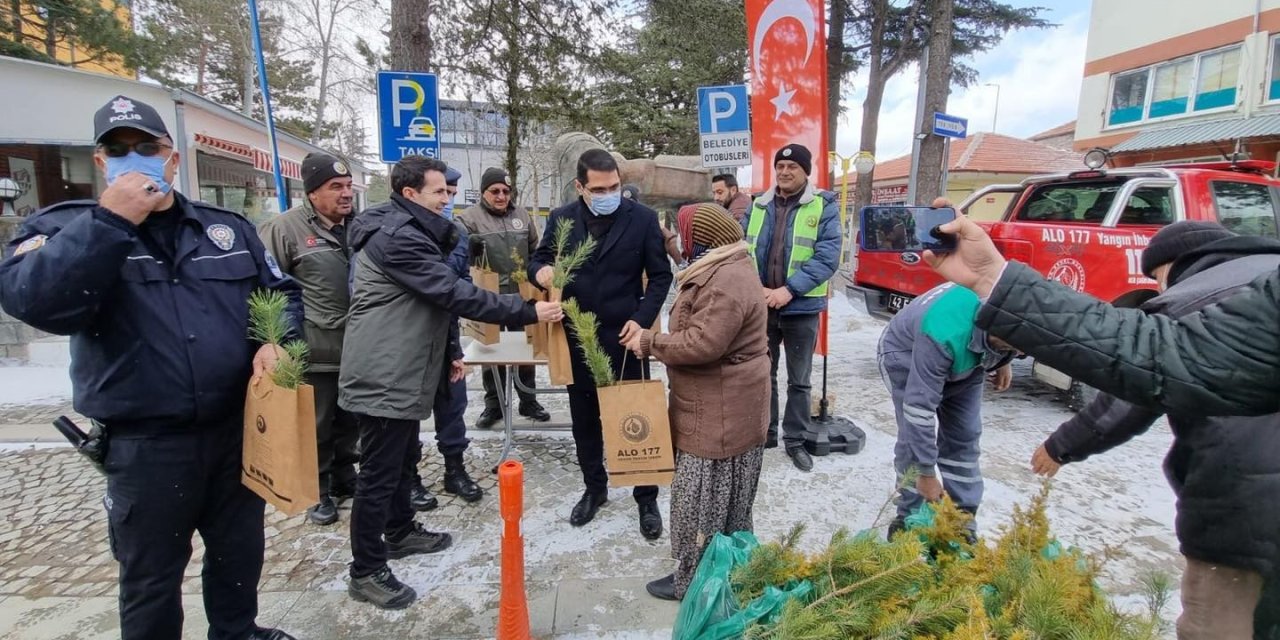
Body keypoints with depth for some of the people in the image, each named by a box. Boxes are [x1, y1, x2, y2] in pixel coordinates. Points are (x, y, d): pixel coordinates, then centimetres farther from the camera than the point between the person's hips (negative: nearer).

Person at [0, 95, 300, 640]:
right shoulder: (65, 227, -2)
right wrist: (111, 220, -25)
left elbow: (283, 292, 12)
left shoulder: (228, 227, 6)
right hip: (145, 444, -3)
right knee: (151, 577, 15)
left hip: (238, 427, 4)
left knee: (240, 550, 22)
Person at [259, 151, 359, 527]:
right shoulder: (286, 227, -9)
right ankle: (319, 491, 23)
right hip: (316, 349, -6)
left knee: (350, 421, 18)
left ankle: (345, 479, 35)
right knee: (317, 425, 7)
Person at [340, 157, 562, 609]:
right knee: (379, 474, 1)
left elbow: (431, 302, 20)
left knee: (401, 460, 22)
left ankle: (401, 532, 40)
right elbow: (455, 294, -27)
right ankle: (365, 571, 15)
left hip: (401, 373, 10)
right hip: (383, 377, -10)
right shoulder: (397, 237, -20)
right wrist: (528, 312, -24)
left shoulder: (408, 233, 15)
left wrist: (446, 354, 16)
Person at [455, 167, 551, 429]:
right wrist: (469, 243, -34)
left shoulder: (521, 214, 9)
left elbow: (534, 250, 17)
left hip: (521, 295, 3)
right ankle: (493, 405, 23)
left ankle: (528, 401, 27)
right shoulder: (470, 217, -4)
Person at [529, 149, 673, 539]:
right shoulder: (561, 219, 1)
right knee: (584, 420, 15)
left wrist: (643, 319, -14)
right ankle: (594, 488, 35)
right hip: (577, 338, 3)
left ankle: (647, 498, 25)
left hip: (624, 336, -2)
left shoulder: (642, 218, -5)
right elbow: (539, 259, 8)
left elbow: (661, 275, -1)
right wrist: (540, 271, -18)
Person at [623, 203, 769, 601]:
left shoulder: (727, 281, -24)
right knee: (721, 501, 22)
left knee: (703, 501, 4)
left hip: (721, 414, -11)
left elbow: (702, 343, -30)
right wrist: (654, 339, 4)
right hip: (719, 408, 11)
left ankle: (696, 581, 20)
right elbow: (699, 334, 16)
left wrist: (650, 343, -18)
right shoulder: (724, 271, 11)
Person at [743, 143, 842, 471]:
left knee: (798, 380, 10)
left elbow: (828, 256, -13)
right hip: (760, 305, 3)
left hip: (801, 307, -3)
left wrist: (789, 289, -21)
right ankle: (764, 432, 31)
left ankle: (795, 440, 26)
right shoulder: (758, 206, 7)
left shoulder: (824, 206, -4)